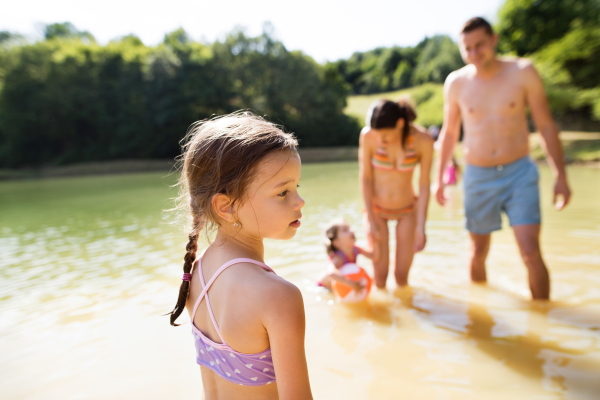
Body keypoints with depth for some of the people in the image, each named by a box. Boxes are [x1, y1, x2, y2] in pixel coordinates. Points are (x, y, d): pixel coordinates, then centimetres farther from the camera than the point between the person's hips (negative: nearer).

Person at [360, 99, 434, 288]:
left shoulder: (423, 140, -20)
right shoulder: (368, 135, -21)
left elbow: (424, 185, -12)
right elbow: (365, 178, -12)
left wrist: (420, 227, -12)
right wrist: (370, 220, -10)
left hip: (407, 210, 1)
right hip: (376, 209, 0)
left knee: (402, 275, 3)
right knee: (380, 275, -1)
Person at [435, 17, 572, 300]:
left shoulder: (523, 72, -7)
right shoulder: (456, 83, -3)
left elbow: (546, 125, -1)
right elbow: (449, 133, 9)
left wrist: (560, 175, -3)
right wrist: (439, 177, 8)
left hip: (520, 173, -1)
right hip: (478, 178, 2)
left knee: (531, 253, -11)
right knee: (479, 252, 12)